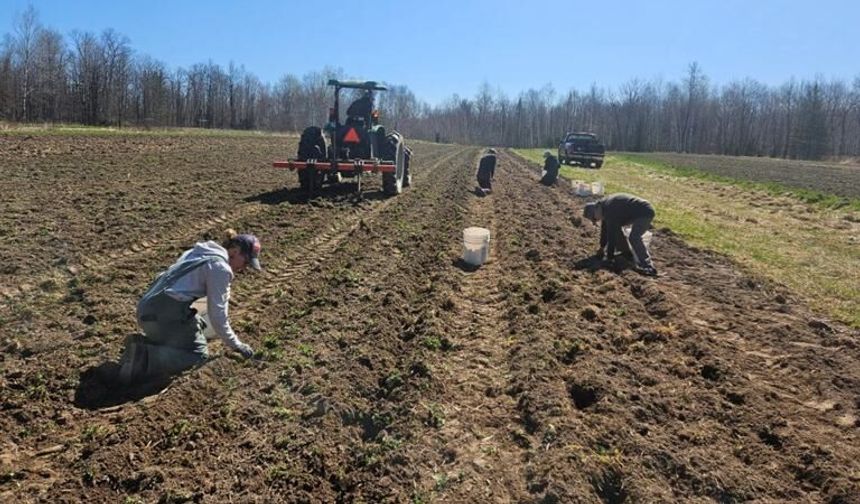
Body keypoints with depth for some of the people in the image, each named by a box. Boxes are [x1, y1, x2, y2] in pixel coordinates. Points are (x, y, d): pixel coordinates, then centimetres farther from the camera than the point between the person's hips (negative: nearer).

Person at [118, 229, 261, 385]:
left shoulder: (200, 252, 19)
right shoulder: (220, 268, -8)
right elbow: (217, 313, -8)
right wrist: (236, 344, 4)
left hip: (146, 309, 9)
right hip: (166, 314, -9)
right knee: (199, 354, 3)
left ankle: (141, 343, 9)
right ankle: (143, 357, -15)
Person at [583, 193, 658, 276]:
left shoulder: (610, 210, -26)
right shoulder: (603, 206, 5)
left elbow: (611, 234, -25)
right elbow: (605, 228, 16)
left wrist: (610, 256, -20)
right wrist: (602, 248, 20)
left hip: (645, 213, -11)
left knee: (633, 237, -28)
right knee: (615, 227, 17)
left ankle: (647, 267, -37)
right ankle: (625, 251, 24)